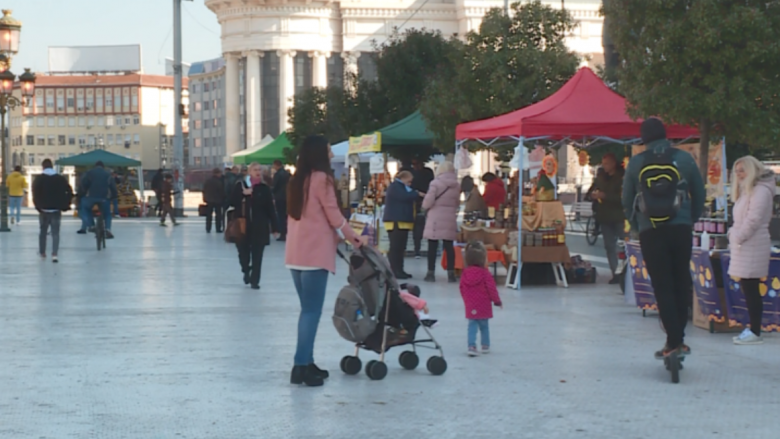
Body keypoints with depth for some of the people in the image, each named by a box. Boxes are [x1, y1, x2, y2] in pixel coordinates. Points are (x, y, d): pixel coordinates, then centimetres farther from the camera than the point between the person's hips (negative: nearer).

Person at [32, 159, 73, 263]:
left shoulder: (39, 179, -2)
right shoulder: (60, 179, 4)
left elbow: (35, 194, -10)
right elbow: (69, 192, 1)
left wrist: (38, 206, -3)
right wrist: (65, 205, 7)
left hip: (44, 210, 0)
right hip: (56, 210, 0)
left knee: (43, 231, 17)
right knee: (55, 233, 0)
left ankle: (42, 253, 26)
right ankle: (54, 254, -12)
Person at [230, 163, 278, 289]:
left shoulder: (264, 188, 0)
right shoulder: (240, 185, 2)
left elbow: (270, 208, -1)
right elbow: (232, 202, -1)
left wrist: (275, 227, -4)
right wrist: (243, 194, -17)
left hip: (259, 226, -1)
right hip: (242, 225, 1)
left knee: (257, 254, 0)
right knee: (243, 251, 5)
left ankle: (254, 280, 9)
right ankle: (246, 271, 34)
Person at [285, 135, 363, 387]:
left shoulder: (298, 179, 14)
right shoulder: (321, 178, -10)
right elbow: (334, 216, -8)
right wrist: (355, 240, 5)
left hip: (296, 252, 8)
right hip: (314, 252, -8)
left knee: (307, 309, 13)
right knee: (312, 310, -7)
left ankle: (307, 364, 14)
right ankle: (301, 366, -11)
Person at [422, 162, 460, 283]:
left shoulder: (436, 183, -10)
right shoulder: (456, 185, 5)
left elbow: (428, 202, -12)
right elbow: (457, 203, 12)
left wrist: (425, 207, 8)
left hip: (436, 218, -4)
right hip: (450, 219, 4)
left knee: (432, 246, 1)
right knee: (449, 246, 7)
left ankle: (431, 273, 2)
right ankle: (451, 273, 6)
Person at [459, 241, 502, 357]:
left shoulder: (465, 273, 0)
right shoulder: (485, 273, -15)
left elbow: (462, 289, 9)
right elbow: (491, 288, -12)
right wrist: (497, 301, 1)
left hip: (470, 306, 3)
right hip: (484, 305, -3)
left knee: (472, 325, 4)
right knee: (484, 326, 12)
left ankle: (472, 346, -8)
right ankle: (485, 346, 21)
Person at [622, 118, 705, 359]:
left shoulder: (635, 163, 1)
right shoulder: (683, 158, 1)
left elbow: (626, 201, 6)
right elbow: (699, 195, 7)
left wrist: (638, 226, 17)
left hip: (650, 233, -1)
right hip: (681, 230, 1)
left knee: (662, 287, 2)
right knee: (681, 284, 11)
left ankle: (674, 341, -4)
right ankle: (678, 338, 13)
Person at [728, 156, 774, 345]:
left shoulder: (761, 190, -10)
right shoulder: (746, 190, 22)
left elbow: (754, 219, -18)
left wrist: (739, 238, -14)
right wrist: (734, 236, 11)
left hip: (752, 245, -10)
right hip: (742, 245, 10)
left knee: (750, 288, -9)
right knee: (747, 288, 9)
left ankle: (755, 332, -8)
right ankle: (753, 329, 13)